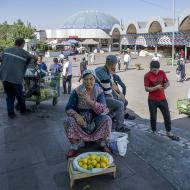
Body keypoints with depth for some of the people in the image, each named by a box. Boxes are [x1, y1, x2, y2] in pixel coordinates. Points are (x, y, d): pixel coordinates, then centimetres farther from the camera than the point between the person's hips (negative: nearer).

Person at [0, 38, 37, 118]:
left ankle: (10, 113, 15)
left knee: (9, 96, 16)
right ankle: (23, 110, 32)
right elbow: (35, 58, 8)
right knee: (20, 96, 15)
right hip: (16, 78, -4)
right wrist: (35, 59, 31)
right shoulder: (22, 52, -2)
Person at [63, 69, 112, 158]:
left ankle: (103, 144, -4)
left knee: (107, 119, -26)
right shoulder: (77, 91, -13)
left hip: (95, 119, 1)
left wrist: (89, 100, -37)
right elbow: (68, 108, -13)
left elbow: (103, 110, -22)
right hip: (81, 119, 0)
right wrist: (77, 115, -35)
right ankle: (74, 147, -11)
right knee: (69, 121, -28)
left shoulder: (99, 91, -11)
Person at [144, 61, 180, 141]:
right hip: (152, 100, -4)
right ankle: (154, 132, 29)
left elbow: (167, 82, 9)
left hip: (162, 99, 4)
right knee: (153, 117, 8)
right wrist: (156, 87, -28)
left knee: (167, 116, 9)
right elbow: (147, 89, -13)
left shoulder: (162, 72, -1)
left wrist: (166, 85, -15)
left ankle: (169, 133, 25)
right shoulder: (147, 76, -13)